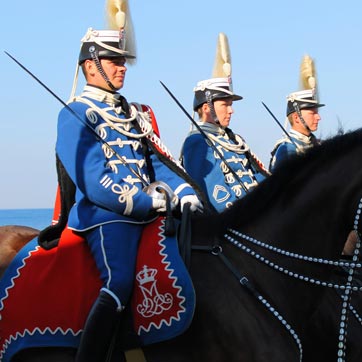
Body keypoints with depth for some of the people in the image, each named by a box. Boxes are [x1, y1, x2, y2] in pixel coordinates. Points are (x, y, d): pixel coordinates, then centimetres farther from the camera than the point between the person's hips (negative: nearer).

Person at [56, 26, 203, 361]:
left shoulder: (134, 114, 23)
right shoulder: (75, 115, -2)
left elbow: (159, 162, 15)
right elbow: (94, 182, -12)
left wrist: (185, 194, -5)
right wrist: (151, 202, -13)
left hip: (149, 213, 8)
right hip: (107, 214, -8)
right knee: (119, 283, -28)